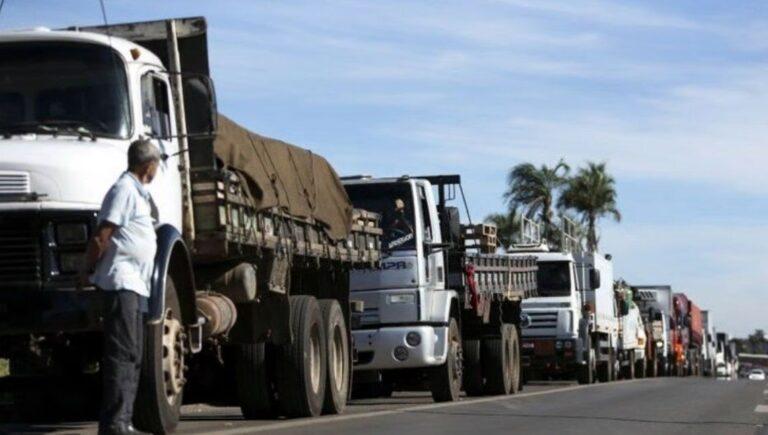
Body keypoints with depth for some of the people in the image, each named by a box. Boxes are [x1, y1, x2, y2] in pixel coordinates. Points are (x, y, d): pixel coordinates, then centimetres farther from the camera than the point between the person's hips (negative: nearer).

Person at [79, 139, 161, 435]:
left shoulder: (139, 193, 21)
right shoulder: (125, 189, -10)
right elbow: (102, 236, -15)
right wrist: (87, 272, -10)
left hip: (135, 286, 10)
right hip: (121, 280, -10)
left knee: (132, 355, 10)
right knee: (123, 352, -13)